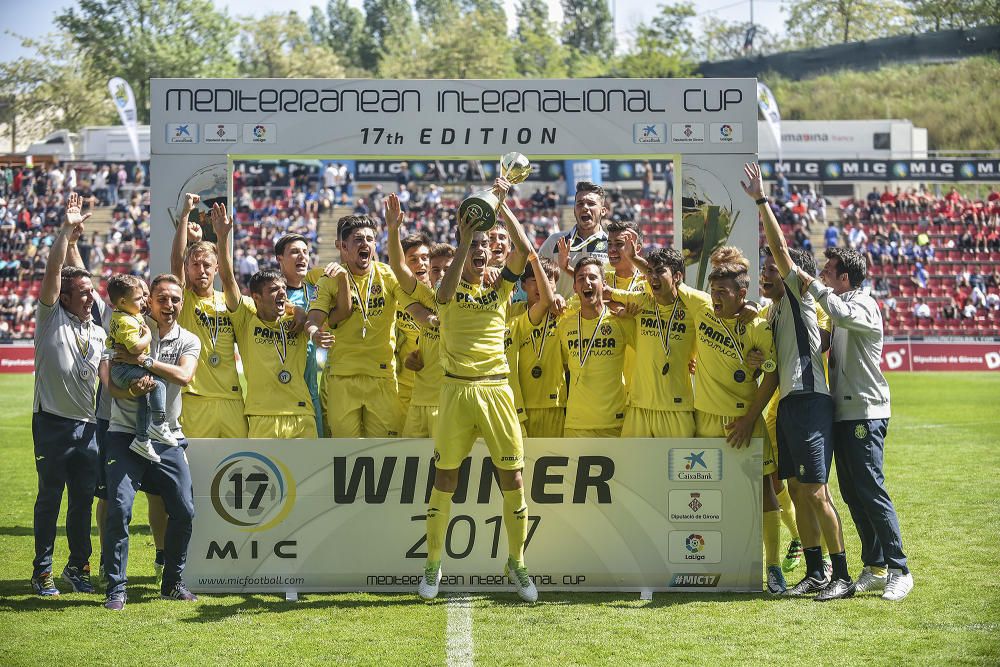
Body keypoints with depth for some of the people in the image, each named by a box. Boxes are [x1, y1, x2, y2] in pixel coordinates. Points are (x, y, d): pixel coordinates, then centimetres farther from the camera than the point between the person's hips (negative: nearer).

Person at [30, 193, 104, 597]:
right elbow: (52, 271, -12)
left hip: (88, 425, 5)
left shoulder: (99, 332, 15)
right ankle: (42, 571, 5)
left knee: (84, 499, 8)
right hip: (53, 422, -5)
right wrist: (67, 230, -17)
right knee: (50, 497, -1)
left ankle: (78, 566, 19)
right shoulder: (51, 318, 0)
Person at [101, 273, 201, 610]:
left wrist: (144, 360, -21)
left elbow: (183, 375, -14)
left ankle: (172, 583, 17)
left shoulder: (189, 341, 7)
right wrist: (131, 391, -29)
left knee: (184, 511, -1)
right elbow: (112, 384, -7)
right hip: (125, 434, -2)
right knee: (119, 508, -14)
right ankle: (115, 588, -6)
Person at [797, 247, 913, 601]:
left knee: (871, 491, -11)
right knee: (853, 495, 9)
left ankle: (899, 571, -8)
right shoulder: (842, 307, 19)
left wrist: (812, 284, -21)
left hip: (866, 413, -9)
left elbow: (842, 315, -31)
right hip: (844, 413, 9)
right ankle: (874, 568, 14)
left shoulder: (864, 304, -10)